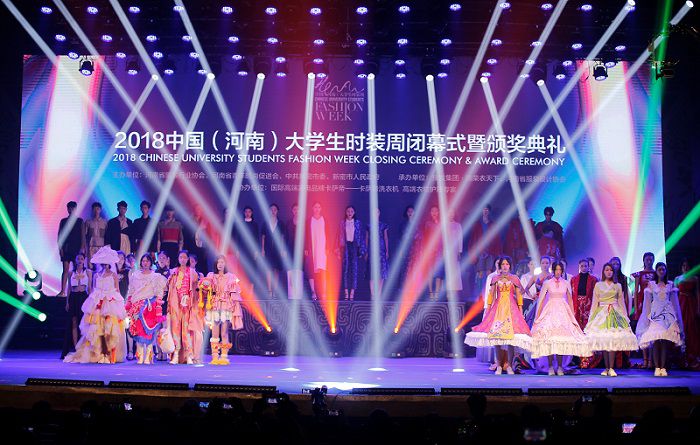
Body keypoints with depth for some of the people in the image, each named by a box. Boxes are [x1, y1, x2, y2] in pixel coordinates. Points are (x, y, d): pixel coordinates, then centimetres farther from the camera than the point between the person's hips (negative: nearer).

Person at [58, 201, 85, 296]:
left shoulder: (80, 221, 7)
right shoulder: (63, 221, 7)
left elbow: (82, 235, 4)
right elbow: (60, 235, 7)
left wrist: (82, 247, -5)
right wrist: (60, 248, -1)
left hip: (77, 249, 0)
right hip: (66, 249, 0)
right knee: (65, 269, -3)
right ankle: (63, 291, -6)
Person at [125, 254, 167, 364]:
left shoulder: (156, 277, 5)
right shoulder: (135, 275, 14)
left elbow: (159, 294, 1)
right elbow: (131, 292, 16)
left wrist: (158, 309, -8)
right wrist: (128, 307, 11)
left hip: (150, 306, -2)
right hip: (137, 307, 2)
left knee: (149, 331, -8)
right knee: (138, 331, -4)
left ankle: (148, 357, -4)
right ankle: (140, 357, 0)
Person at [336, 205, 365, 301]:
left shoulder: (358, 223, 8)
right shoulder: (342, 223, 8)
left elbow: (362, 237, 6)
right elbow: (338, 236, 7)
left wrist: (362, 249, -1)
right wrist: (338, 250, 0)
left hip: (355, 246, 0)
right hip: (345, 246, 0)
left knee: (354, 268, -6)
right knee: (345, 268, -3)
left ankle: (352, 293, -7)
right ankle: (346, 293, -1)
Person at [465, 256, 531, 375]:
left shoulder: (514, 279, 9)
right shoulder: (495, 279, 12)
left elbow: (519, 295, 8)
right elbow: (491, 295, 13)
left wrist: (520, 311, 2)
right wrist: (488, 309, 7)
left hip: (511, 307, -1)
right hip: (498, 307, 1)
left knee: (511, 337, -10)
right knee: (496, 334, -6)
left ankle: (509, 365, -4)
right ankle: (499, 366, -1)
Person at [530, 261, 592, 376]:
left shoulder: (566, 283, 8)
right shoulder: (547, 283, 3)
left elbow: (570, 301, 14)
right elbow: (541, 300, 5)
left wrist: (573, 317, 11)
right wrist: (537, 317, 1)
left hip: (563, 312, 1)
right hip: (550, 311, -1)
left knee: (561, 338, -4)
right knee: (549, 337, -10)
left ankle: (559, 366, 3)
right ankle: (550, 366, -4)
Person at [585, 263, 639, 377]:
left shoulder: (618, 286, 12)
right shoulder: (598, 285, 10)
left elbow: (621, 302, 14)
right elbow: (594, 302, 9)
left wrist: (625, 317, 8)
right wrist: (591, 318, 4)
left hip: (615, 313, 0)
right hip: (602, 314, 0)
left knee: (613, 341, -12)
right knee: (603, 341, -4)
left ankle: (611, 368, -12)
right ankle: (607, 368, 3)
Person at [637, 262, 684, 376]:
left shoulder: (670, 285, 10)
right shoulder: (651, 284, 7)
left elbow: (675, 302, 11)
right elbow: (647, 302, 6)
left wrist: (676, 317, 6)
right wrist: (648, 317, -1)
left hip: (667, 315, 1)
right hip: (655, 314, -1)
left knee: (665, 342, -3)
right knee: (655, 342, -7)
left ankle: (663, 367, 0)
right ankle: (657, 367, -4)